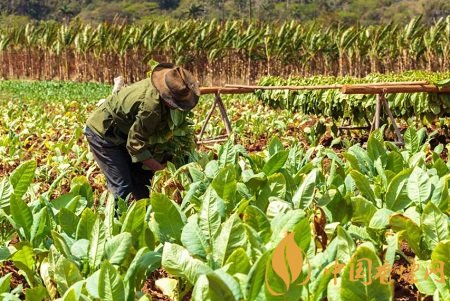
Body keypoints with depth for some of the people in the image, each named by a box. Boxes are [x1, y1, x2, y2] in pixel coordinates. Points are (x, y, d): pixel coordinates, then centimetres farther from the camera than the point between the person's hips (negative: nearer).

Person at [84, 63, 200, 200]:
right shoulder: (151, 106, -37)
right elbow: (136, 145, -28)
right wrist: (161, 168, -24)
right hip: (102, 133, -9)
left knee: (142, 178, 12)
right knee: (123, 188, -13)